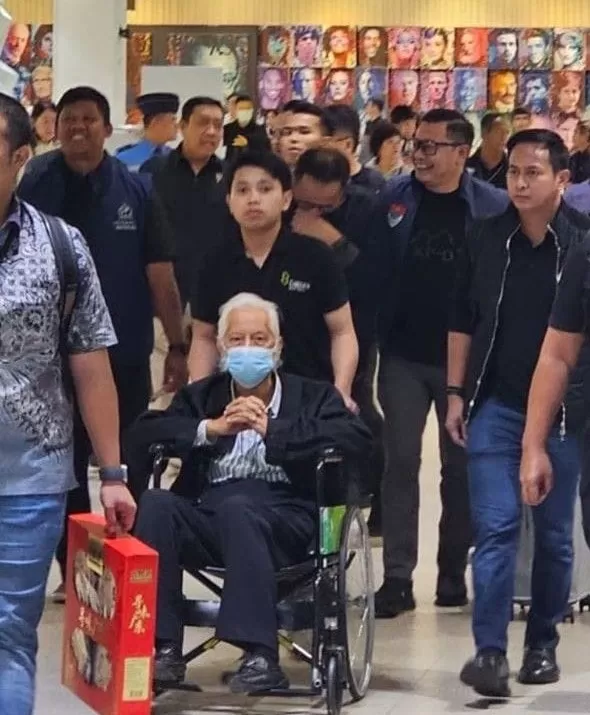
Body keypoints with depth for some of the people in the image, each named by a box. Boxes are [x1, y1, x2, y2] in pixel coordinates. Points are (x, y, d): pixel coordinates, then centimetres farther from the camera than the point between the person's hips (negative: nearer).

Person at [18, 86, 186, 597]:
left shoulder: (136, 190, -3)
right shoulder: (34, 187, -4)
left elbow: (160, 274, -3)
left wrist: (178, 346, -5)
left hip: (125, 355, 0)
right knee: (64, 468, 10)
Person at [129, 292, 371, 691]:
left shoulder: (312, 397, 16)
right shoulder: (202, 396, 25)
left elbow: (357, 438, -5)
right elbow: (143, 433, 9)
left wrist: (271, 430, -8)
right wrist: (212, 428, -5)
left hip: (285, 522, -3)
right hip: (209, 519, 3)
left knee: (236, 507, -36)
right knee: (156, 503, -27)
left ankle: (262, 657, -38)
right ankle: (166, 650, -26)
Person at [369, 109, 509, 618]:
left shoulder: (493, 207, -4)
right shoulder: (394, 199, 1)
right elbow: (375, 271, 3)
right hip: (404, 355, 1)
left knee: (460, 465, 9)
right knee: (401, 463, -1)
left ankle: (453, 571, 21)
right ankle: (398, 577, 0)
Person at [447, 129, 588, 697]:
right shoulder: (485, 239, 3)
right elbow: (462, 321, 10)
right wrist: (456, 393, 5)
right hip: (496, 404, 1)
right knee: (494, 528, -6)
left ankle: (542, 644, 22)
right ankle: (489, 651, -8)